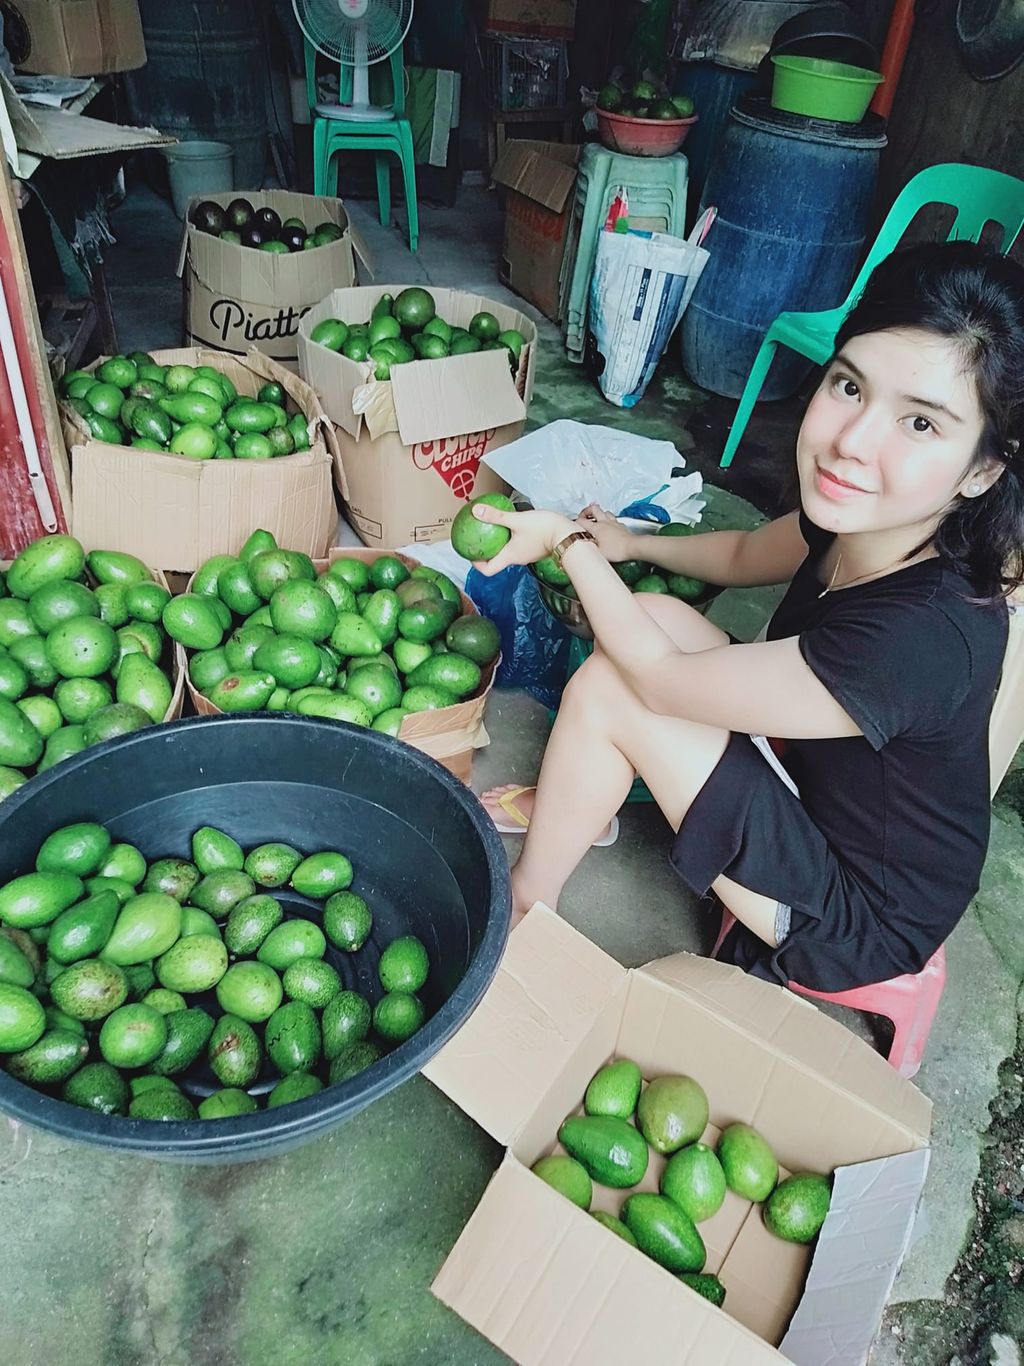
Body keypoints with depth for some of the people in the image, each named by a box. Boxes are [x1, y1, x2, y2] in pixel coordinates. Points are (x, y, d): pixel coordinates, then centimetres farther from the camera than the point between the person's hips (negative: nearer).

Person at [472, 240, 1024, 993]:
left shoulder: (926, 638, -38)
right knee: (655, 614, -2)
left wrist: (568, 541, -15)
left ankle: (523, 903, 6)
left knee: (609, 688, -19)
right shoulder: (856, 518, -14)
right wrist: (625, 542, 7)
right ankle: (570, 806, 20)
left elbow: (659, 680, -26)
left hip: (858, 924, -7)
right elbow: (743, 555, 13)